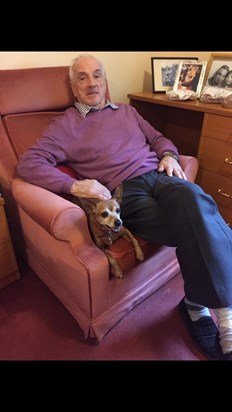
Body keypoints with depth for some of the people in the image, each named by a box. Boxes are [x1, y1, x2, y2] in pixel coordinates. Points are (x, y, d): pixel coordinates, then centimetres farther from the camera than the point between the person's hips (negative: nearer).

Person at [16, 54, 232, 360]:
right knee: (195, 225, -30)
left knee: (191, 197, -32)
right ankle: (199, 305, -11)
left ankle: (199, 302, -18)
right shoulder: (66, 124, 12)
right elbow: (28, 163, 0)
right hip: (125, 192, -4)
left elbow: (157, 137, 31)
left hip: (158, 176, 5)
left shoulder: (126, 111, 28)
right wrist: (73, 185, -15)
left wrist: (169, 155, 6)